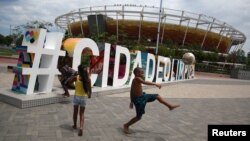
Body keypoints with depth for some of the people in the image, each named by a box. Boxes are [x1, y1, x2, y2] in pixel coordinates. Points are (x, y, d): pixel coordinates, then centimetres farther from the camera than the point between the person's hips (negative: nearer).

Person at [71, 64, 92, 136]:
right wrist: (89, 94, 18)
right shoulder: (88, 79, -8)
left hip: (76, 97, -1)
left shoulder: (76, 78, -12)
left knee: (75, 112, 20)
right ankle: (81, 128, -5)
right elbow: (89, 89, 0)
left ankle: (75, 125, 38)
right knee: (82, 113, 10)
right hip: (84, 97, 1)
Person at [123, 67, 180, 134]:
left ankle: (170, 106, 21)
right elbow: (145, 82, -38)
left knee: (157, 96, 11)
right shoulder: (137, 78, -20)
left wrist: (131, 101, 19)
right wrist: (155, 84, -39)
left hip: (143, 96, 10)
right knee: (139, 117, 0)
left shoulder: (135, 80, 7)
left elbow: (131, 91, 13)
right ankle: (126, 125, 19)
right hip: (138, 100, -10)